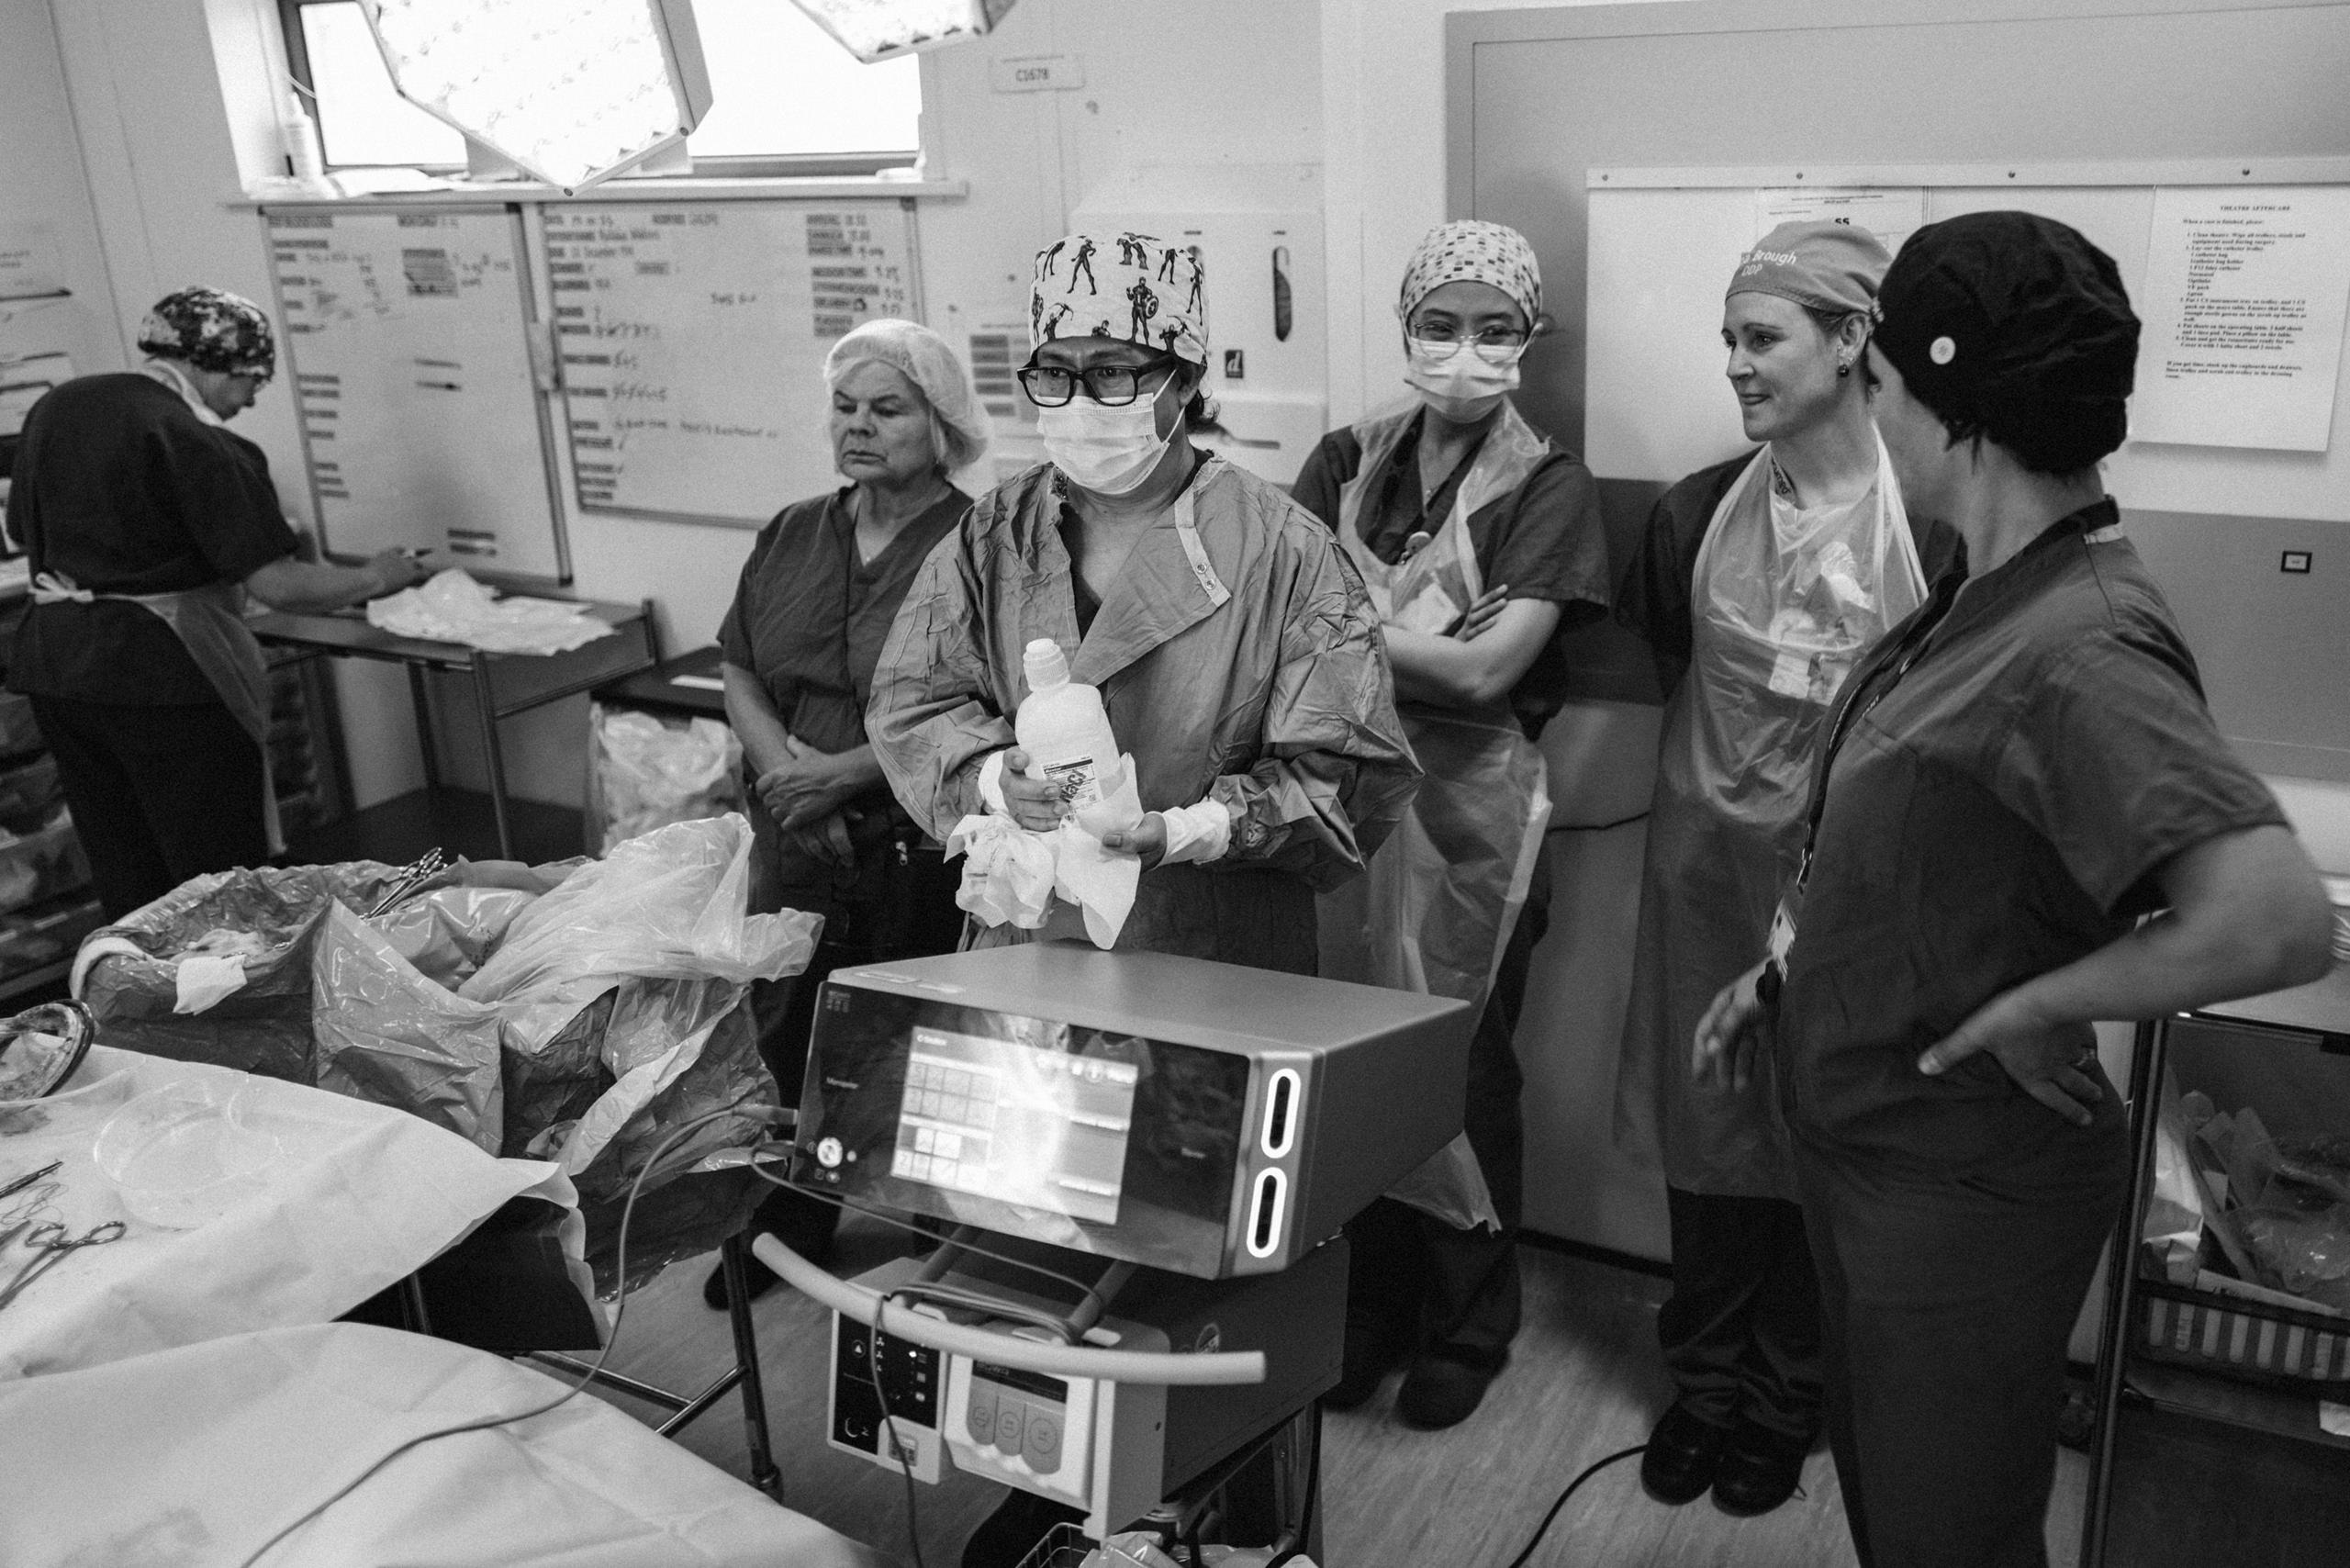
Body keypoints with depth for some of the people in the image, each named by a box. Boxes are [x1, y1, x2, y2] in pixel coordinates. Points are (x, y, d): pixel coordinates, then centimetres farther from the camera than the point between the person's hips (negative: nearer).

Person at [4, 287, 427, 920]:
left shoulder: (54, 408, 9)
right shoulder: (196, 441, -15)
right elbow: (275, 586, -19)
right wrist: (372, 578, -4)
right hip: (166, 676, -8)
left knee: (128, 889, 16)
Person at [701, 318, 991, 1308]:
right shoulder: (791, 536, 12)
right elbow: (738, 669, 12)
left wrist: (844, 772, -18)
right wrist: (782, 762, -7)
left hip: (918, 850, -6)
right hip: (794, 844, 6)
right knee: (785, 1033, 14)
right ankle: (787, 1224, 33)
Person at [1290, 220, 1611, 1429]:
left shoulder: (1550, 488, -3)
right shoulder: (1347, 463, 8)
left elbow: (1488, 669, -14)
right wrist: (1419, 641, -14)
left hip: (1471, 809, -3)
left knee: (1466, 1067, 7)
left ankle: (1468, 1327, 27)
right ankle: (1365, 1311, 28)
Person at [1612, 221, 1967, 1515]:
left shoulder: (1934, 527, -11)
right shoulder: (1696, 512, 0)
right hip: (1707, 870, 3)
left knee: (1820, 1142, 11)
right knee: (1703, 1129, 12)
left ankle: (1784, 1403, 31)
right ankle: (1704, 1381, 31)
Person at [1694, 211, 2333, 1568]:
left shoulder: (2075, 649, -28)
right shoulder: (1988, 595, 2)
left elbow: (2280, 921, -38)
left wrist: (2030, 1010, -25)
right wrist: (1792, 974, 8)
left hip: (1963, 1186, -9)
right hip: (1864, 1143, 9)